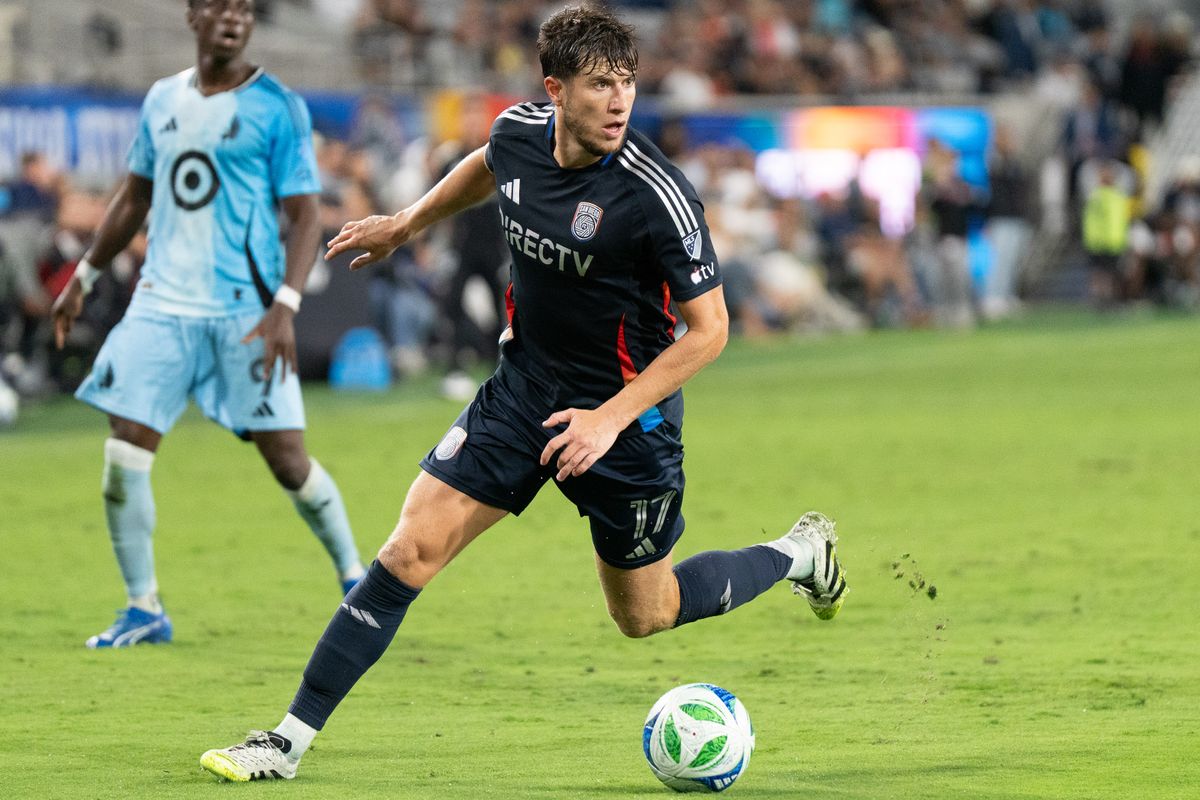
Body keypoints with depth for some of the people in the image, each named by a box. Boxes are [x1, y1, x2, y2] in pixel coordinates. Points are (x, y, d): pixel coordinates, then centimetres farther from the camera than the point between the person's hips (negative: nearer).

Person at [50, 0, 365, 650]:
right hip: (161, 303, 4)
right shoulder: (162, 101, 10)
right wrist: (85, 277, 21)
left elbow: (304, 215, -6)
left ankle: (353, 578, 19)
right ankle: (143, 610, 6)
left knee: (287, 459, -4)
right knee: (123, 456, -6)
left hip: (245, 312, -4)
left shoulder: (277, 108, -4)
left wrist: (285, 306, -18)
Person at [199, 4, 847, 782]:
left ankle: (801, 554, 38)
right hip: (524, 388, 4)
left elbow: (709, 328, -18)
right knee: (412, 550, -8)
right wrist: (405, 225, 29)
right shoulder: (520, 134, -8)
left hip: (627, 412, -4)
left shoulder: (658, 195, -25)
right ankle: (293, 738, -3)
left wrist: (612, 418, -23)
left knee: (644, 615, 12)